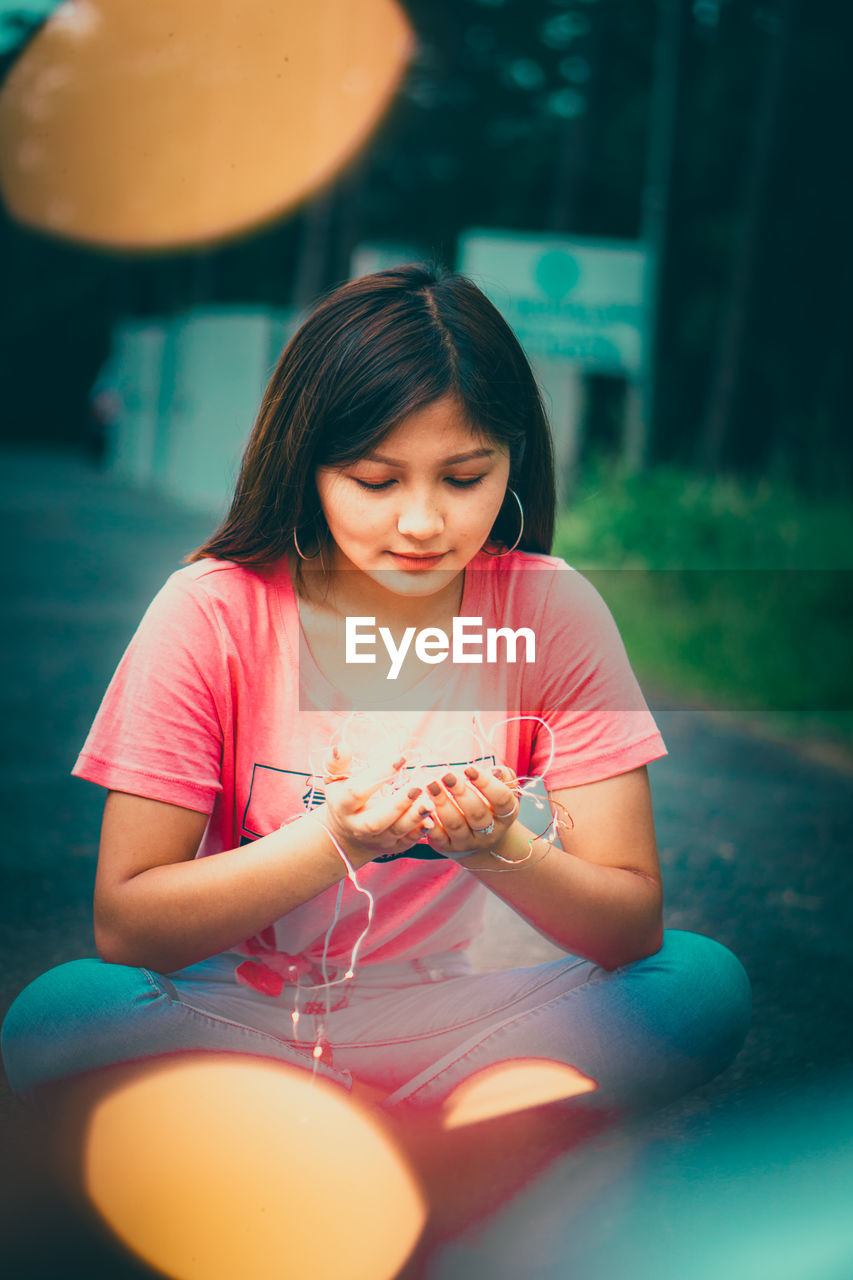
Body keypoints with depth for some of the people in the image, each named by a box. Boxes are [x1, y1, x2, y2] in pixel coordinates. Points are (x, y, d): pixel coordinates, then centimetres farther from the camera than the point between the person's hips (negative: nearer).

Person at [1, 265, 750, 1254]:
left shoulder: (551, 611, -7)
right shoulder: (214, 611, -10)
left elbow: (633, 925, -7)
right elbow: (123, 922, -12)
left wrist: (501, 846, -28)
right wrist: (337, 842, -26)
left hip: (436, 1030, 2)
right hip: (234, 1033, -1)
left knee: (702, 980, -24)